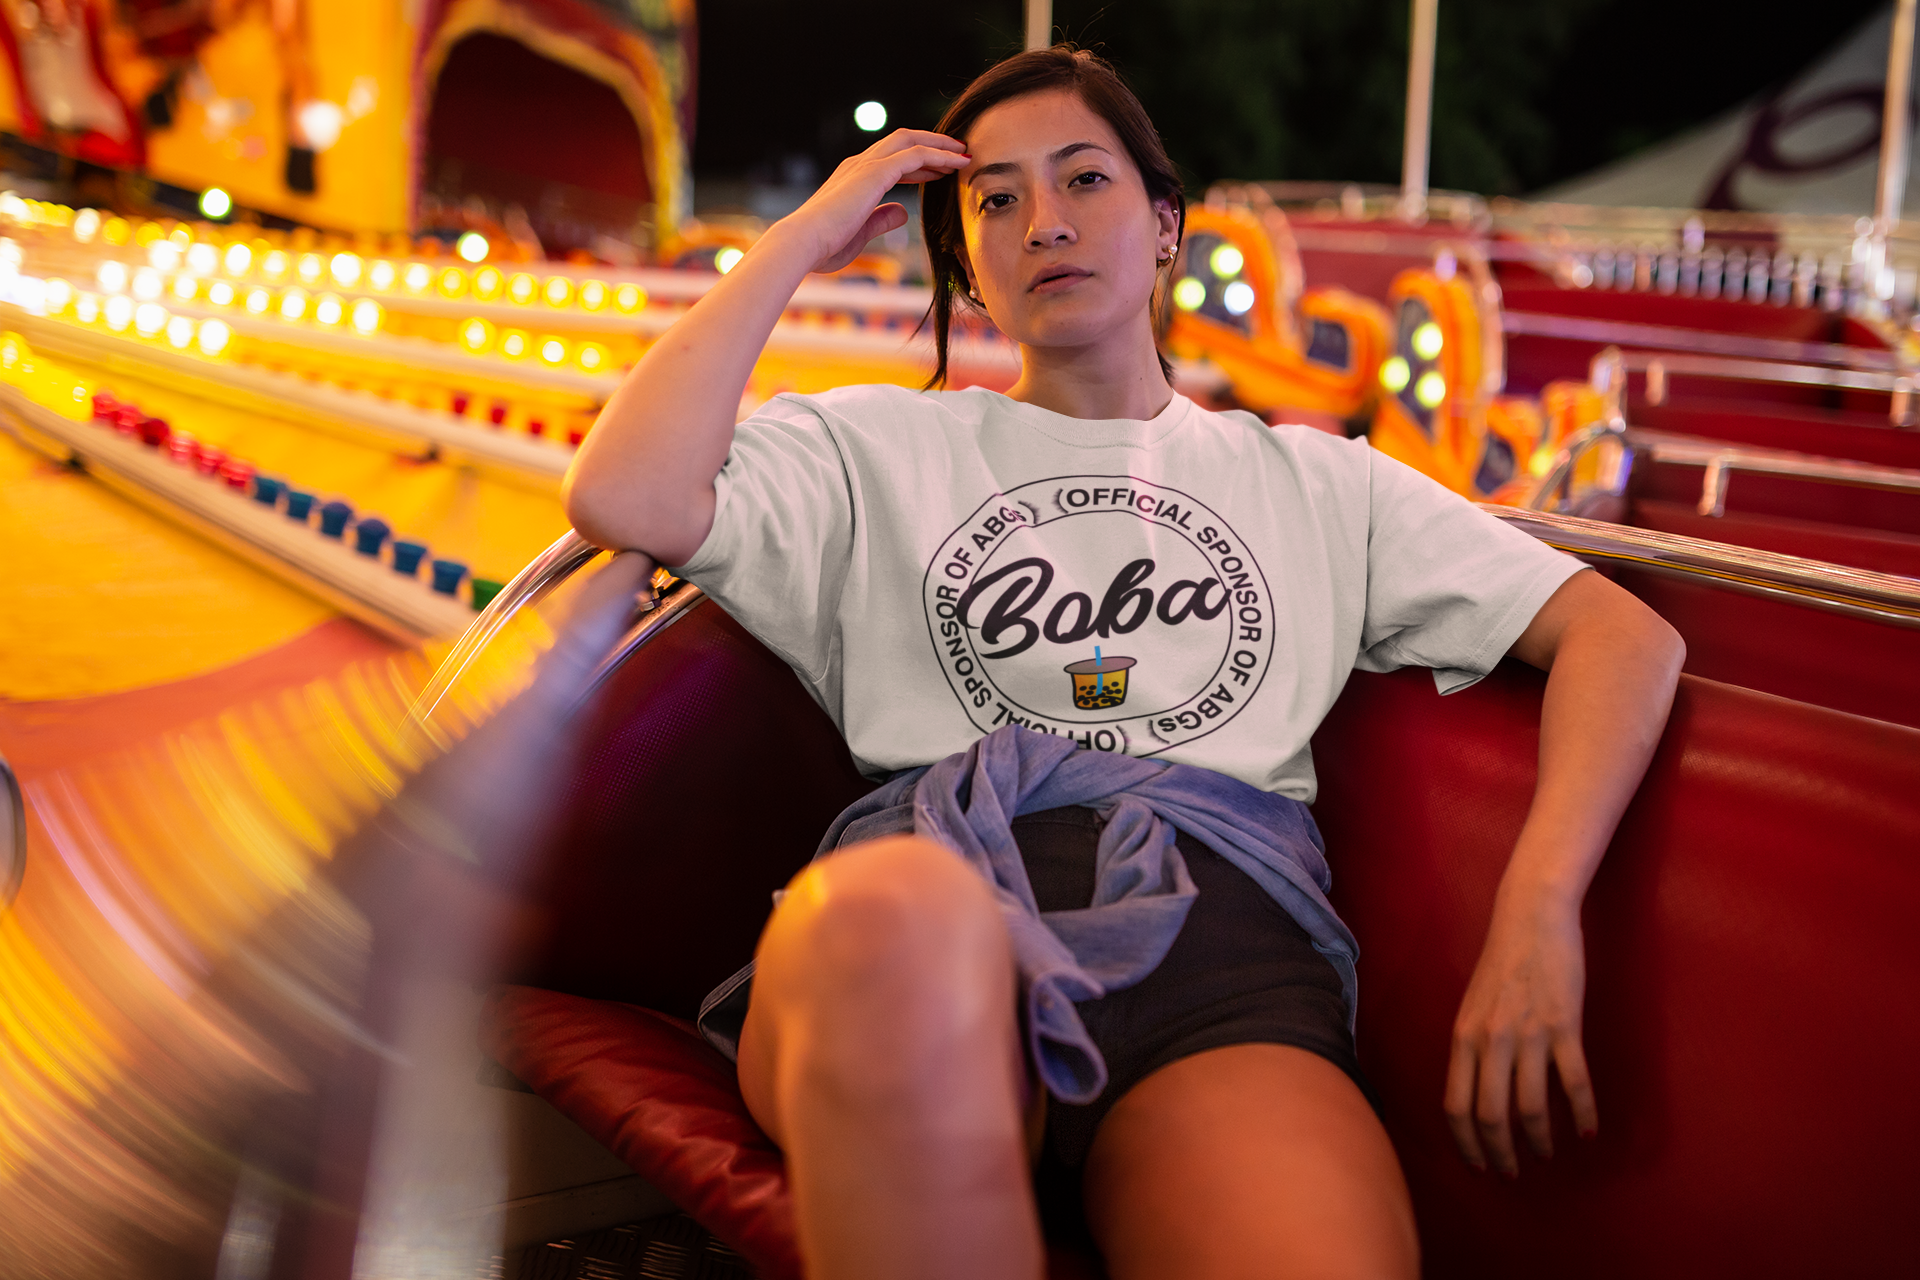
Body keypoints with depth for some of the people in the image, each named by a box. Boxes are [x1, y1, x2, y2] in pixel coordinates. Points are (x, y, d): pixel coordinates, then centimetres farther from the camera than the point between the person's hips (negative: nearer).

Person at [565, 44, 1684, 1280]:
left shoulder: (1313, 481, 28)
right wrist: (804, 237, 16)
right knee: (895, 908, -40)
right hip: (934, 907, 1)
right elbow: (623, 499, 6)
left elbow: (1625, 635, 20)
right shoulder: (883, 449, 26)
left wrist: (1538, 906, 1)